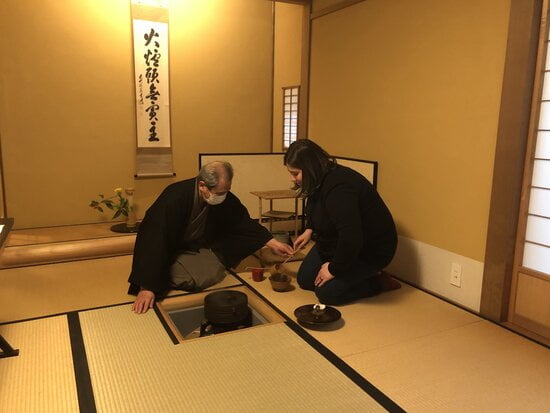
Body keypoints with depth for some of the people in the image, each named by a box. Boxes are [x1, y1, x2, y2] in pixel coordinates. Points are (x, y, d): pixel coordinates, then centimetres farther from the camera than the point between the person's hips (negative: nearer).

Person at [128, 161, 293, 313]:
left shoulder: (226, 199, -17)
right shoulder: (175, 197, -34)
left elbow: (245, 223, -6)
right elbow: (154, 239, -37)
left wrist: (273, 244, -16)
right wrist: (147, 287, -41)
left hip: (199, 247, 5)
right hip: (169, 252, -5)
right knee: (190, 280, -27)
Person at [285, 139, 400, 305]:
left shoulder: (337, 188, -35)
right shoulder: (321, 181, -4)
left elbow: (351, 239, -39)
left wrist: (334, 269, -25)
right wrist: (309, 230, 5)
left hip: (370, 251, -9)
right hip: (337, 243, 10)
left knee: (326, 293, -14)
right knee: (305, 280, 7)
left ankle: (378, 282, 3)